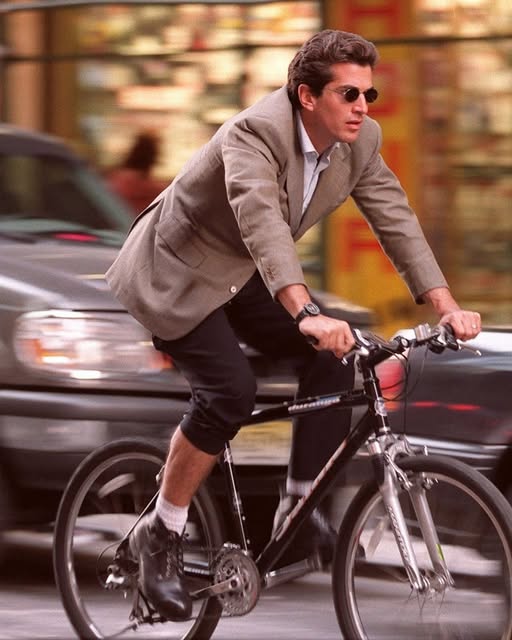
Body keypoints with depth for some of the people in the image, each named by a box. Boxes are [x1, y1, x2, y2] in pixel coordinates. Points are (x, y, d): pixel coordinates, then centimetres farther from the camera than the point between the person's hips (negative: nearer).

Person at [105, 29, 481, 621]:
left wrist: (446, 306, -23)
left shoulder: (360, 141, -10)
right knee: (229, 390, -24)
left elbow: (396, 220, -11)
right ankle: (160, 534, -8)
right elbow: (263, 225, -47)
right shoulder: (255, 133, -33)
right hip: (176, 272, -7)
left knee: (332, 357, -12)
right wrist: (307, 317, -61)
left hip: (245, 276, 7)